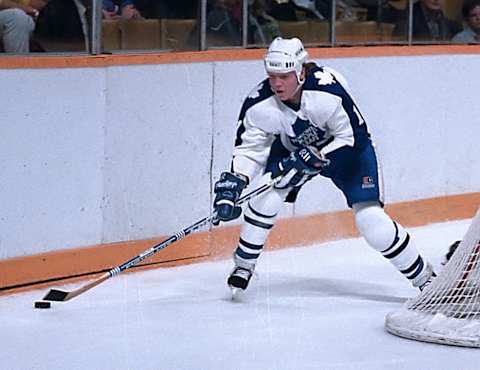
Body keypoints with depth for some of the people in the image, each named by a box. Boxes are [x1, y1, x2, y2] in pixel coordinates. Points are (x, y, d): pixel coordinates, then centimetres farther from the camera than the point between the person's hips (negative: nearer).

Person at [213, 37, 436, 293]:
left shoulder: (329, 90, -37)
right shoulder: (259, 105, -26)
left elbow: (353, 138, -29)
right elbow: (249, 149, -16)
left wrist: (313, 159, -36)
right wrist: (233, 182, -31)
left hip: (346, 149, -3)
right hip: (293, 148, 3)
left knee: (370, 219, -13)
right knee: (267, 196, -20)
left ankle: (424, 277, 4)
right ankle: (243, 266, 0)